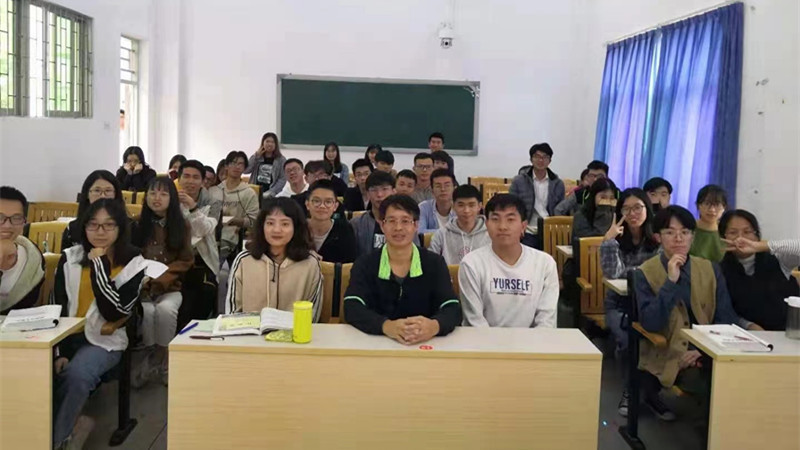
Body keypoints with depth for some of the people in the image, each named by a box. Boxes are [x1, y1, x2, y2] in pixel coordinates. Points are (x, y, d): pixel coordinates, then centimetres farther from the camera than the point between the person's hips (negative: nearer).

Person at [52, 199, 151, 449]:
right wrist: (61, 352, -12)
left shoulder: (134, 264, -2)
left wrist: (99, 266, -14)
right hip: (65, 339, 3)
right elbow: (56, 309, 2)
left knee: (77, 375, -32)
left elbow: (115, 313, -13)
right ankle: (69, 426, -7)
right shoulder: (70, 258, 6)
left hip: (104, 342, -2)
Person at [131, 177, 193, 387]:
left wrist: (161, 279, -11)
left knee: (165, 309, -33)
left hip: (170, 287, 0)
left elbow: (185, 260, 3)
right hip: (141, 287, 0)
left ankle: (162, 358, -12)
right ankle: (151, 356, -10)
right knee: (147, 311, -32)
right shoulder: (136, 225, 9)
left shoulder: (182, 226, 7)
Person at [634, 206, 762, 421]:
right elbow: (649, 323, -14)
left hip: (707, 354, 4)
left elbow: (725, 318, 2)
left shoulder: (711, 270, 9)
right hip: (668, 357, -4)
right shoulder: (645, 273, -2)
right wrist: (670, 281, -20)